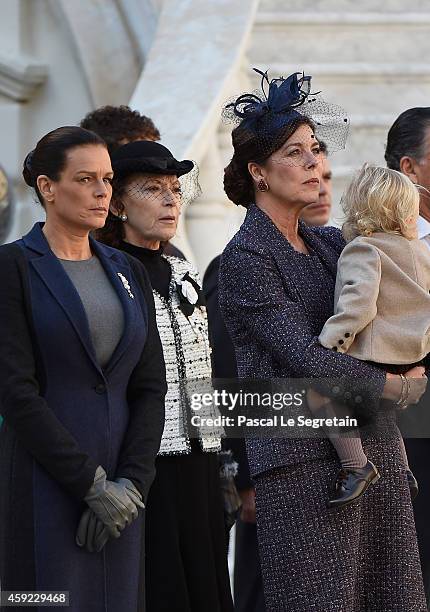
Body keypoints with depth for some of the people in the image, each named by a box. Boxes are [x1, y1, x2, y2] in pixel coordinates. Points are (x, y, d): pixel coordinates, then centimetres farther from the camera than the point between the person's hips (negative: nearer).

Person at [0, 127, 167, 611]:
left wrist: (132, 482, -5)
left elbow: (150, 387, 9)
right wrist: (91, 483, -14)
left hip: (118, 490, 5)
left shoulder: (128, 272, 14)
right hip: (45, 478, -5)